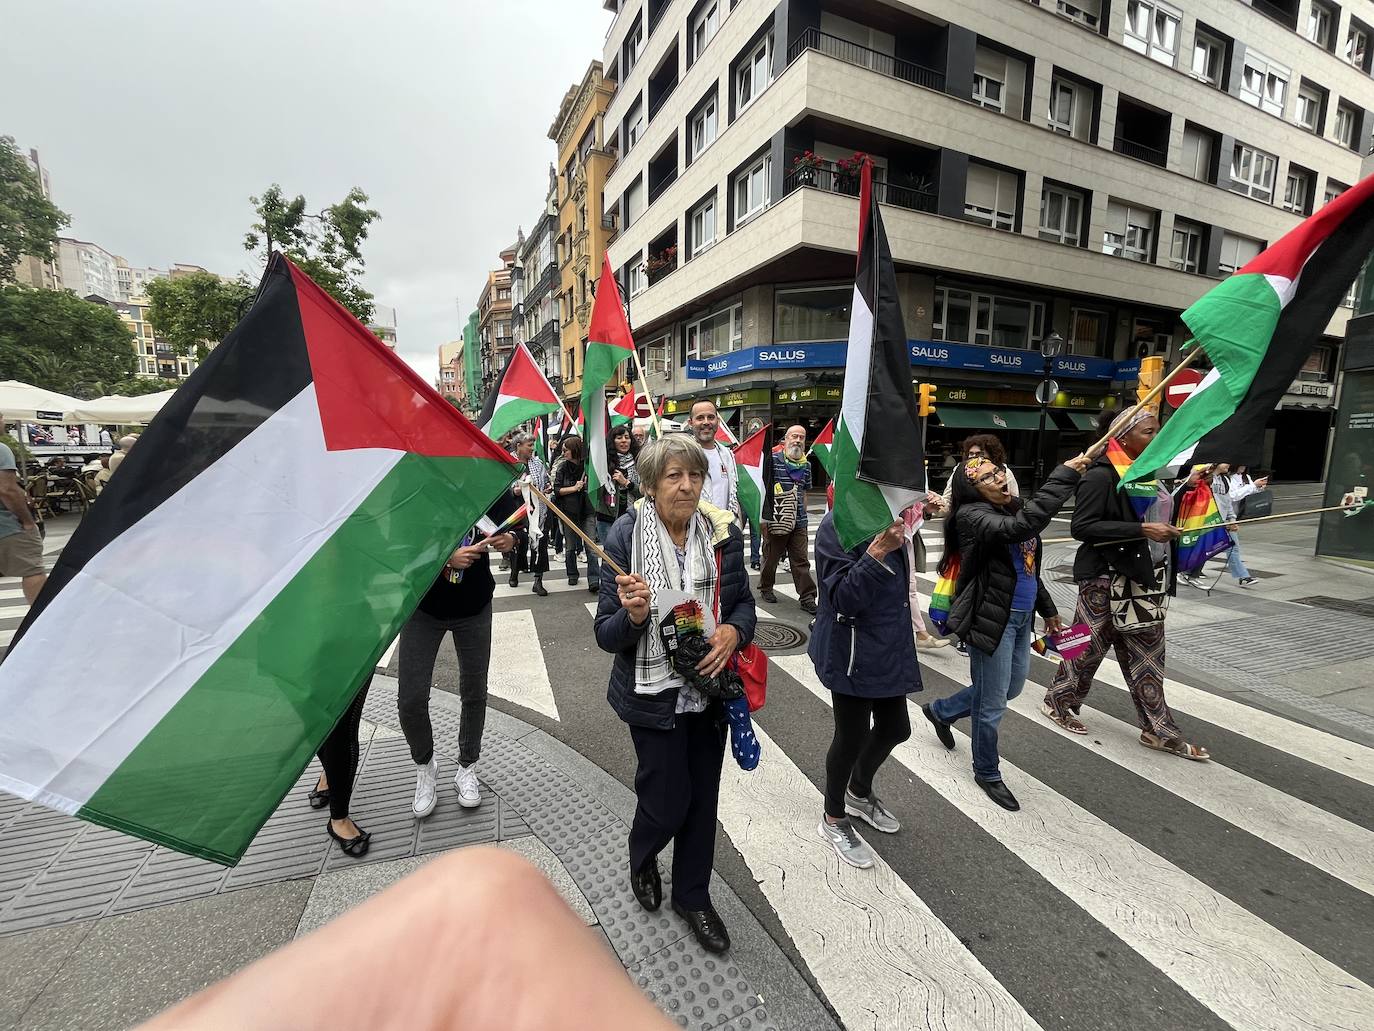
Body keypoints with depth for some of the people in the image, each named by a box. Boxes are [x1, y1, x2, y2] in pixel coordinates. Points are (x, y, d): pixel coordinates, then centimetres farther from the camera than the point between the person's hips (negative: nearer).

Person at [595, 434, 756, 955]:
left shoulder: (723, 532, -7)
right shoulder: (626, 536, -16)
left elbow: (744, 602, 5)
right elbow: (607, 635, -13)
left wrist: (733, 631, -17)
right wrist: (633, 616, -34)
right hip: (654, 693, -3)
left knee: (702, 797, 16)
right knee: (668, 799, 7)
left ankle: (693, 896, 42)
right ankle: (642, 859, 45)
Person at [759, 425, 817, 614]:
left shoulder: (806, 465, 12)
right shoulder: (773, 459, -6)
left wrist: (803, 515, 17)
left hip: (798, 521, 4)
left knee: (801, 560, 4)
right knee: (771, 556, 11)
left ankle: (807, 597, 8)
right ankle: (765, 588, 30)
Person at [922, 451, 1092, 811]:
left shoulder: (1010, 508, 7)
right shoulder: (971, 515, -19)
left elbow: (1029, 565, 18)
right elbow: (1022, 526, -38)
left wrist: (1047, 609, 21)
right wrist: (1064, 476, -35)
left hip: (1021, 617, 9)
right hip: (991, 619, -9)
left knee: (1011, 689, 23)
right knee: (992, 704, 5)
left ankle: (940, 710, 43)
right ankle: (987, 773, 28)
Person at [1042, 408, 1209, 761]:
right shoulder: (1101, 475, -16)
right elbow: (1081, 526, -23)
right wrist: (1142, 530, -25)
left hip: (1143, 580, 8)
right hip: (1107, 579, -8)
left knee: (1147, 653, 12)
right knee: (1089, 645, 5)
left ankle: (1158, 729, 21)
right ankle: (1057, 702, 25)